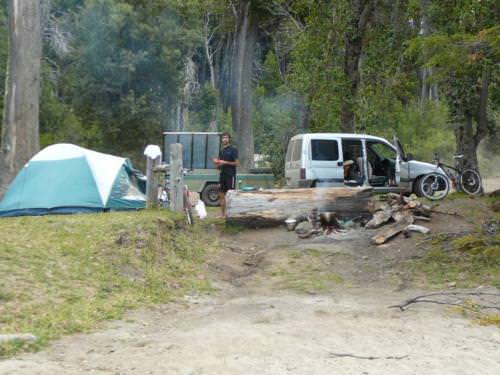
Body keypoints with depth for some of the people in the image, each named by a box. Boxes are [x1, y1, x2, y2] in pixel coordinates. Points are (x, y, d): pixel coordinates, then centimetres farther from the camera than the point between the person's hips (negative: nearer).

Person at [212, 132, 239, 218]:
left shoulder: (233, 149, -4)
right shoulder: (221, 151, 16)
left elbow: (237, 163, -11)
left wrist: (225, 162, -15)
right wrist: (216, 162, 0)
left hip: (230, 175, -7)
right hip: (222, 174, 7)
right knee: (221, 194, 8)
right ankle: (222, 214, 14)